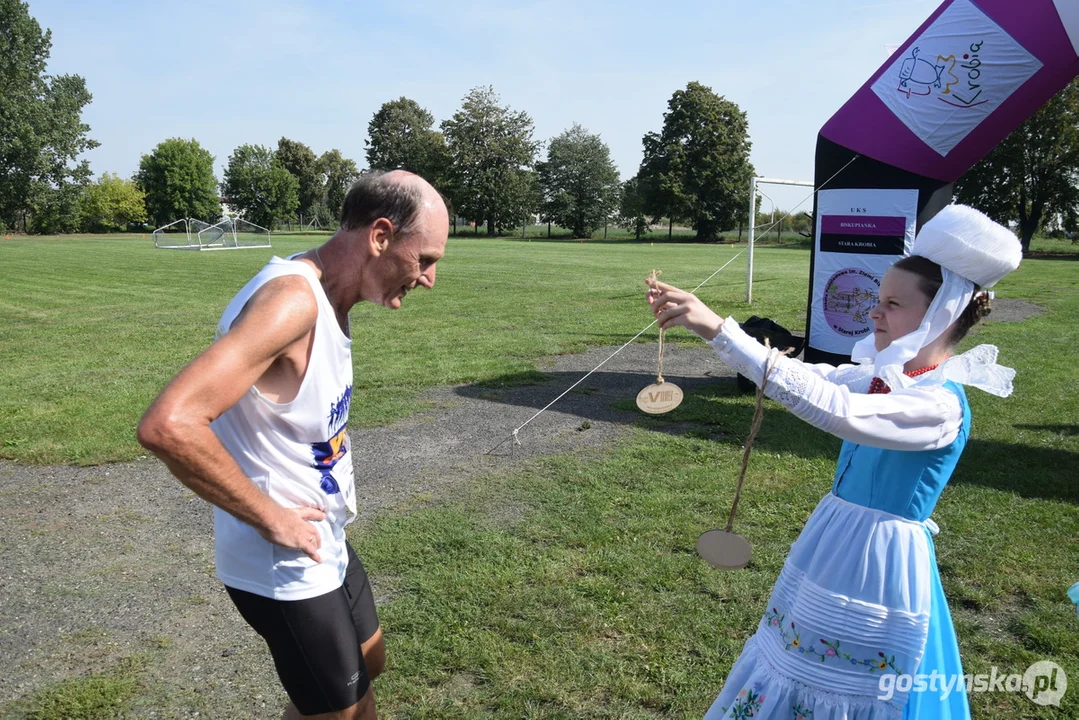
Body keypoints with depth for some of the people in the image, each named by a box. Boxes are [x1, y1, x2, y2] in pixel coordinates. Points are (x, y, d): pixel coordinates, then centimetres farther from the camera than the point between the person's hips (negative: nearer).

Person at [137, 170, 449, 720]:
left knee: (367, 665, 26)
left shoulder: (326, 297, 1)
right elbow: (168, 425, -38)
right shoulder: (292, 300, -28)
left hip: (327, 546, 9)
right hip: (285, 569, -9)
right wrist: (271, 519, -26)